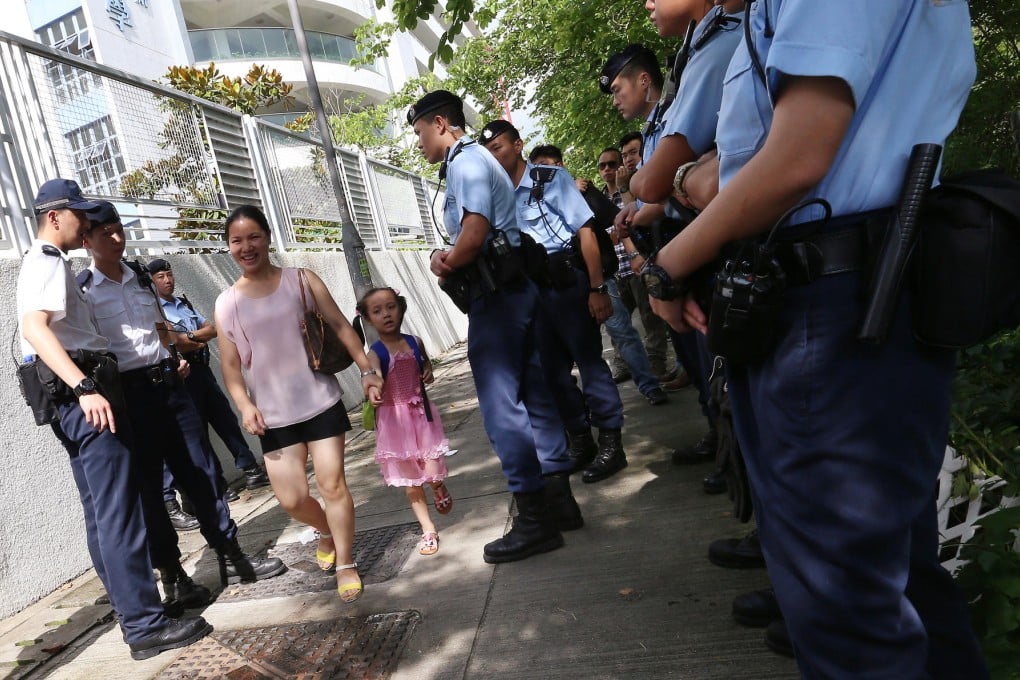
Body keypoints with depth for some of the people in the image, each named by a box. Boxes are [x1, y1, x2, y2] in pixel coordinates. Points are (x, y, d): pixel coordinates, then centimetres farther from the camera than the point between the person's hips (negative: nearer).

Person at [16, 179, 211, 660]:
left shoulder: (43, 263, 23)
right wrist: (85, 387, -37)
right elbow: (33, 328, -26)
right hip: (86, 390, -11)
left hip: (74, 397, 11)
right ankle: (144, 625, -8)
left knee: (101, 510, 14)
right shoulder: (49, 262, -9)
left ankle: (128, 601, 24)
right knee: (119, 510, -11)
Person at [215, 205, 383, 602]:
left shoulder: (301, 280, 1)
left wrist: (367, 369, -8)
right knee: (291, 500, 2)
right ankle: (327, 531, 36)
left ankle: (346, 564, 18)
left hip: (321, 402, -1)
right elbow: (230, 364, 3)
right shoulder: (226, 304, 3)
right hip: (274, 416, 2)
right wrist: (245, 405, -12)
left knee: (332, 483, -2)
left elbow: (339, 325, 0)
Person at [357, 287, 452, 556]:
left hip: (422, 413, 2)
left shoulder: (415, 342, -1)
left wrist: (429, 373, 0)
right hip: (395, 420, -2)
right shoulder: (375, 353, -13)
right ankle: (428, 530, 23)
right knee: (411, 481, 7)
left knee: (433, 474, -3)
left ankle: (440, 488, 34)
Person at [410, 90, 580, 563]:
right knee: (533, 392, 10)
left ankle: (534, 515, -2)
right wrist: (450, 259, 4)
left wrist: (447, 265, -4)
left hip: (497, 292, -10)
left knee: (500, 401, -8)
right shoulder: (477, 160, 25)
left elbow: (476, 229, -22)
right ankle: (558, 497, 18)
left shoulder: (464, 160, -7)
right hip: (516, 285, 10)